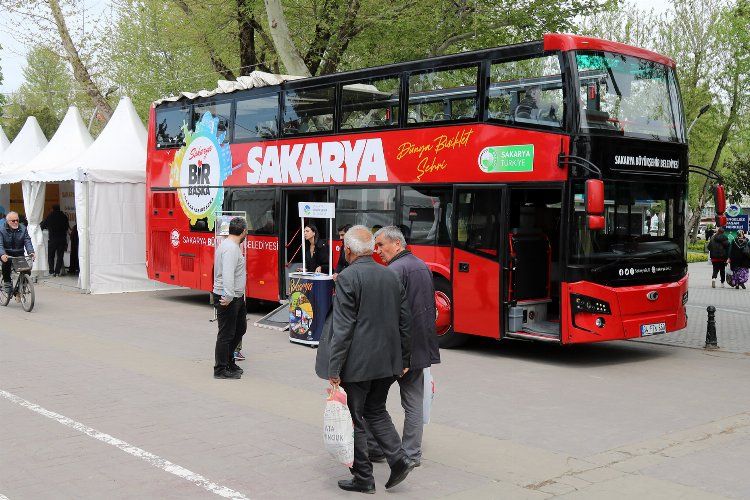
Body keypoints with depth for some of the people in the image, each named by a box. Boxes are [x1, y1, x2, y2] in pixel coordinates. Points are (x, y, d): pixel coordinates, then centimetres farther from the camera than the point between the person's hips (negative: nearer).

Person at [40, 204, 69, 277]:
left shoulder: (50, 217, -4)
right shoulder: (64, 217, 2)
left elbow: (42, 226, 4)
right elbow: (67, 228, 11)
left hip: (52, 239, -2)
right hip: (62, 240, 2)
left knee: (51, 256, 9)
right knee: (60, 256, 6)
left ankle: (52, 271, 0)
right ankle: (57, 271, 1)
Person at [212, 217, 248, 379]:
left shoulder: (230, 245, 13)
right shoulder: (231, 248, -20)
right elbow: (227, 274, -30)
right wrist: (228, 296, -33)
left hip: (237, 297, 11)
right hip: (227, 299, -11)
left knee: (240, 329, 20)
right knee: (226, 334, -2)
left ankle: (228, 360, 30)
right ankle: (221, 370, 7)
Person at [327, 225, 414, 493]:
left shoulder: (348, 277, -13)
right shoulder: (391, 276, 7)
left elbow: (343, 328, -17)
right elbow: (405, 322, 10)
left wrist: (334, 369, -13)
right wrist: (404, 360, 18)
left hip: (357, 363, -6)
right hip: (387, 361, 7)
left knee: (354, 420, 7)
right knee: (376, 411, 22)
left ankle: (363, 478, 13)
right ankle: (398, 459, 8)